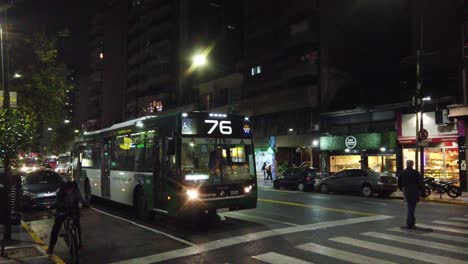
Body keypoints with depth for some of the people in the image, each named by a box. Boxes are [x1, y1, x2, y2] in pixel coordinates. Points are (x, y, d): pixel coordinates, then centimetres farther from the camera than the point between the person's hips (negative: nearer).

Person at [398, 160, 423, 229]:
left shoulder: (402, 173, 3)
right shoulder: (415, 173, -8)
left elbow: (399, 184, 7)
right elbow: (420, 183, -7)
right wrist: (419, 190, 8)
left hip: (406, 192, 3)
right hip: (414, 192, -3)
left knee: (410, 207, 14)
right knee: (411, 207, -1)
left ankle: (412, 223, 19)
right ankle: (409, 223, -2)